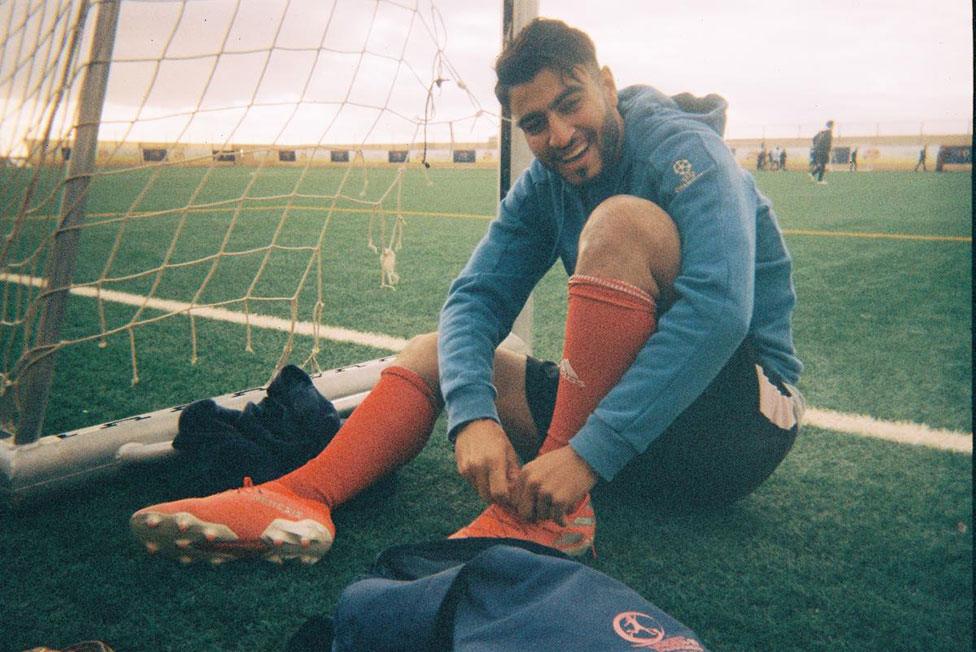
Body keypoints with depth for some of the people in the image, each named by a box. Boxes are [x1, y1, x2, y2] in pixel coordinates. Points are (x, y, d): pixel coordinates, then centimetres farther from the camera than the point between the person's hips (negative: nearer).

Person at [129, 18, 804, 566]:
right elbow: (475, 299, -5)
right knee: (434, 351, 2)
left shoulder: (684, 148, -16)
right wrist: (472, 414, -25)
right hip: (628, 402, 7)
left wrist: (588, 454, -35)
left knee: (625, 219, -29)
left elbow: (718, 309, -31)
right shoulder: (543, 186, 3)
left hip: (742, 410, -6)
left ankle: (558, 514, -28)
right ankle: (300, 498, -22)